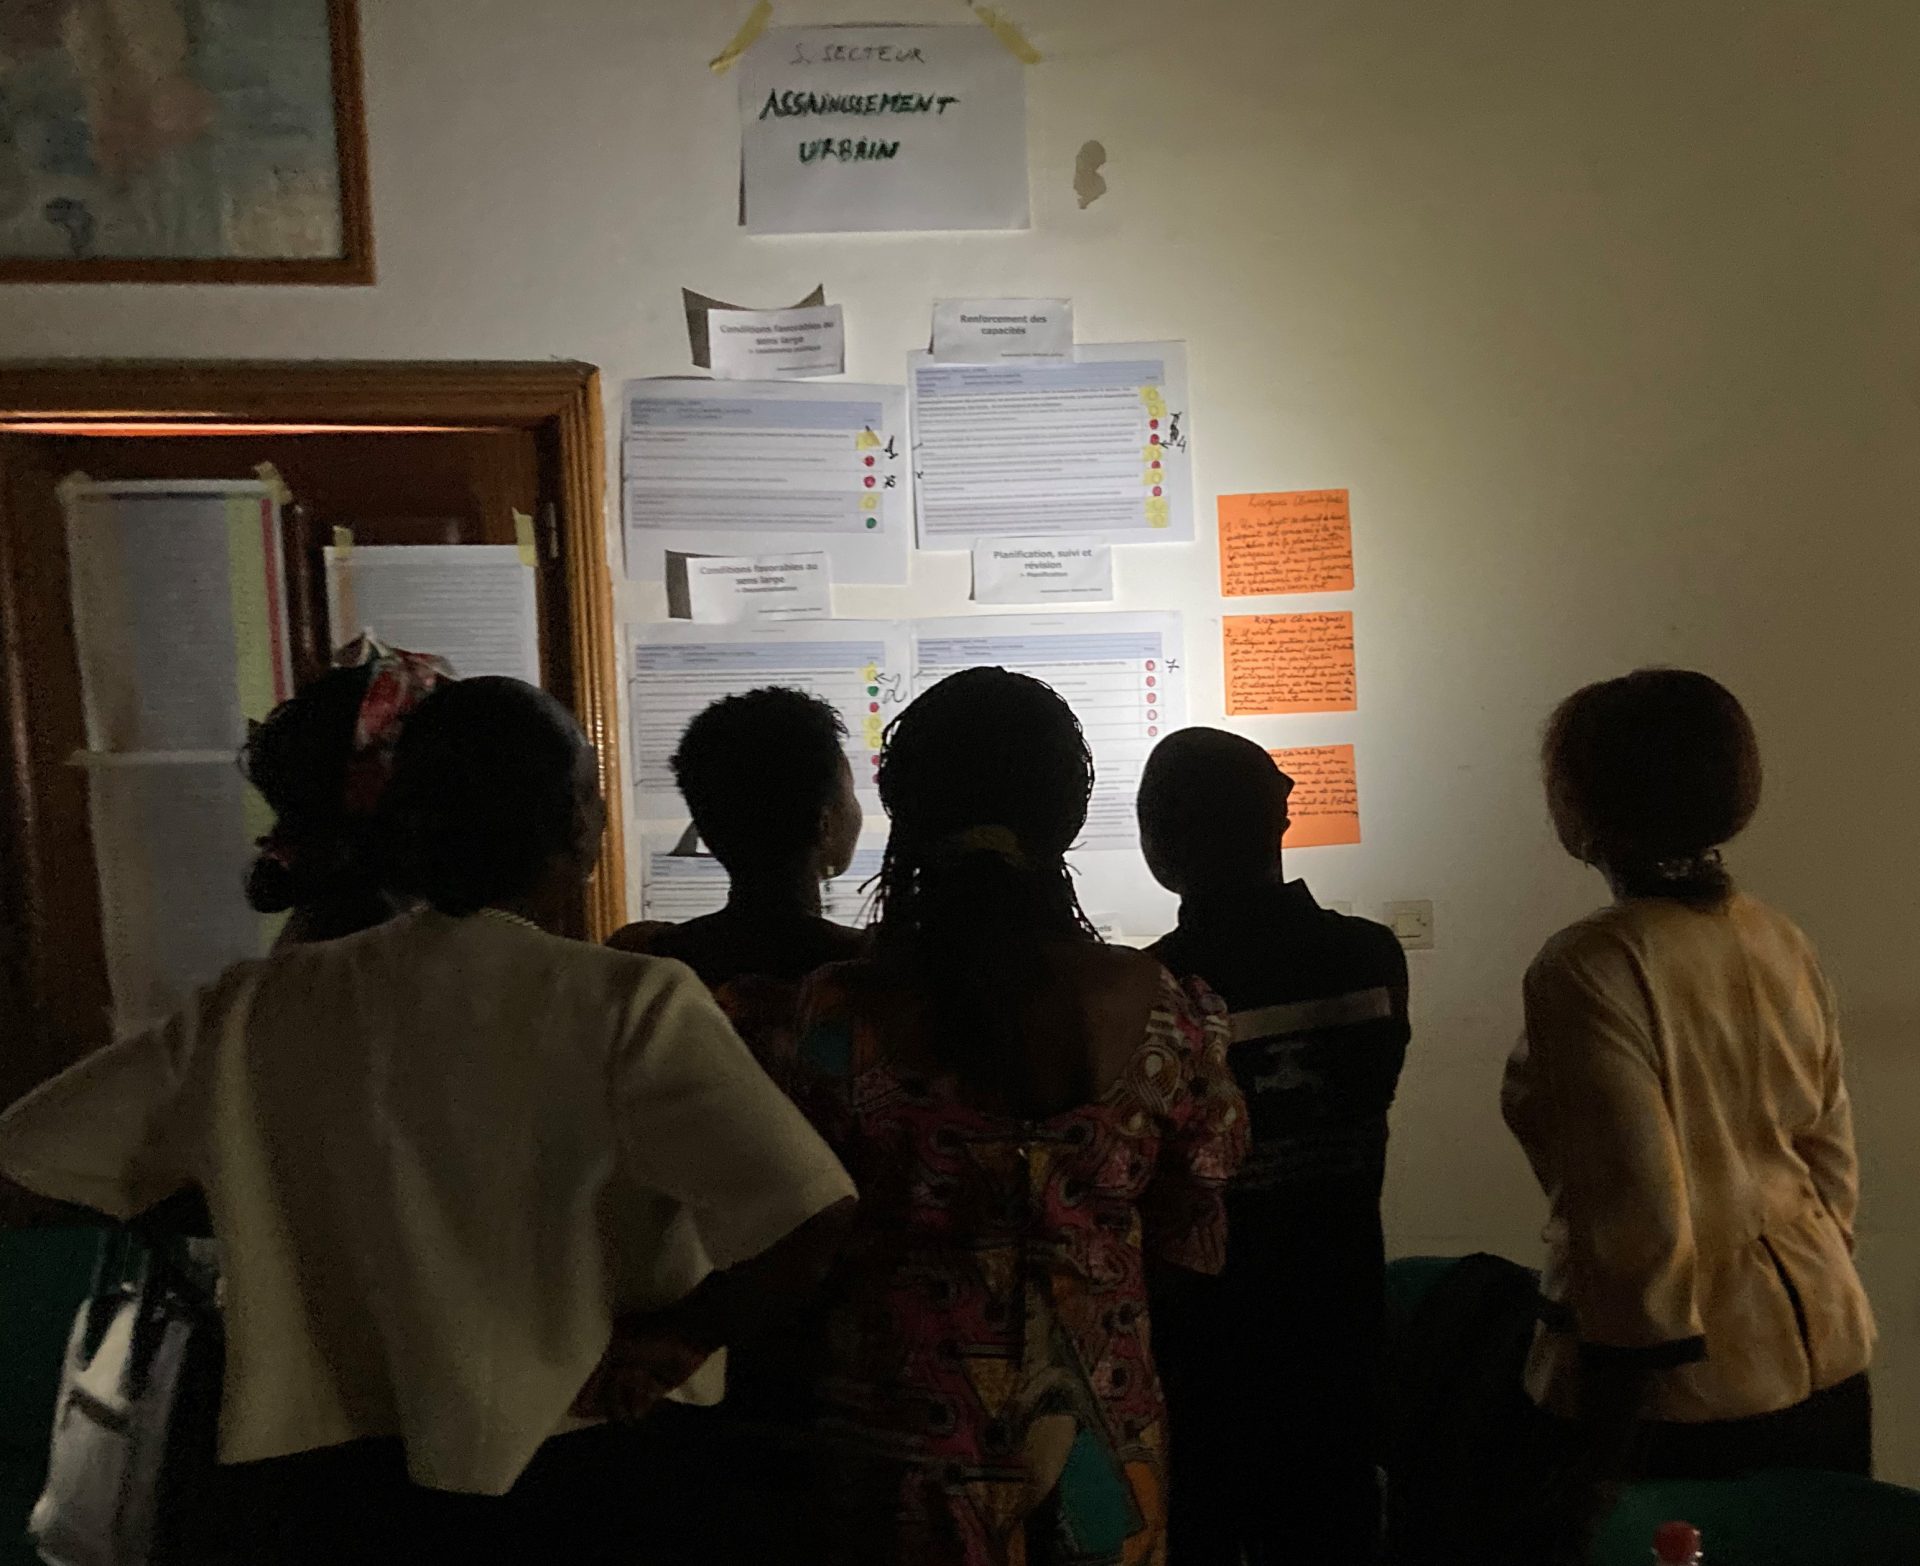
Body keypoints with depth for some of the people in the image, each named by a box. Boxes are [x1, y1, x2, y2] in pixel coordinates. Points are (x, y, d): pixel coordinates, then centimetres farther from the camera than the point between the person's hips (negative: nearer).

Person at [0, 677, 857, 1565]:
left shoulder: (259, 1012, -6)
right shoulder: (627, 1006, -17)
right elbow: (805, 1216, -27)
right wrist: (683, 1333, -9)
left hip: (321, 1488, 3)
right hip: (580, 1488, -2)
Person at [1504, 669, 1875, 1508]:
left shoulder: (1590, 969, -22)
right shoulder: (1785, 944, 1)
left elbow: (1637, 1217, -22)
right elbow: (1833, 1162, 10)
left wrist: (1600, 1432, -13)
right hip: (1826, 1358, 7)